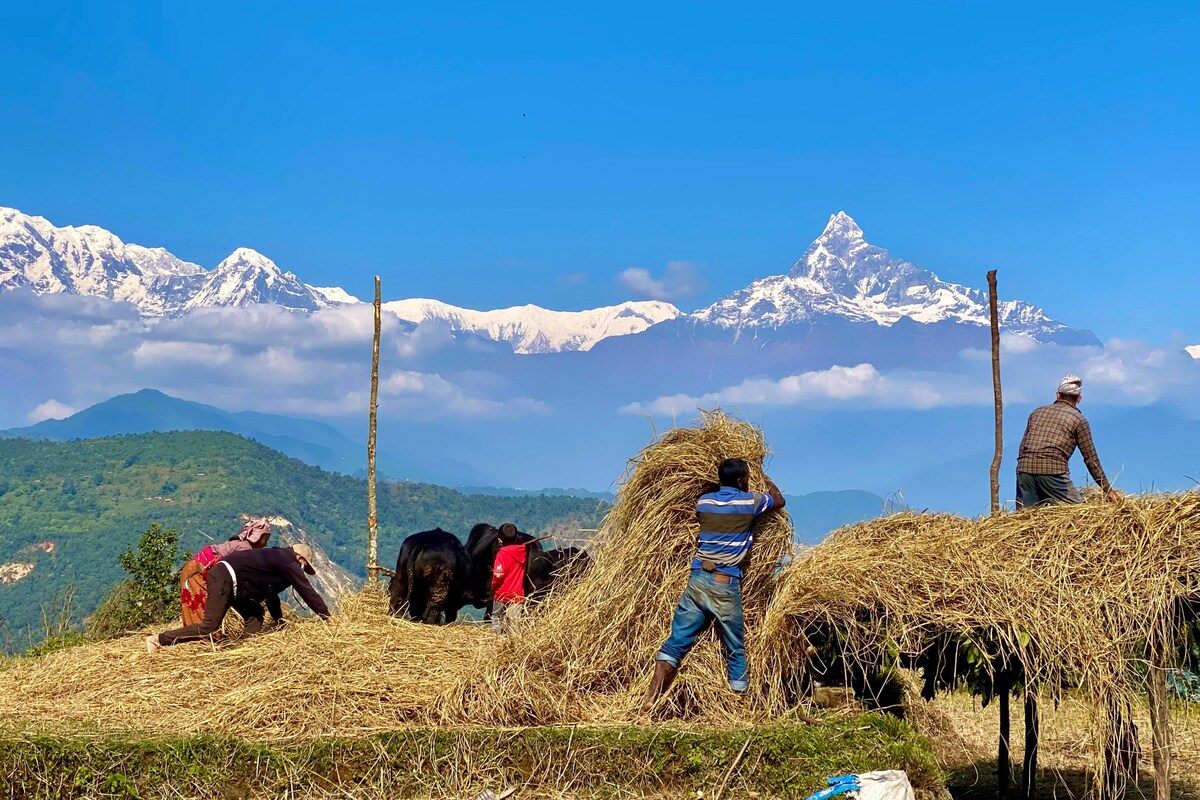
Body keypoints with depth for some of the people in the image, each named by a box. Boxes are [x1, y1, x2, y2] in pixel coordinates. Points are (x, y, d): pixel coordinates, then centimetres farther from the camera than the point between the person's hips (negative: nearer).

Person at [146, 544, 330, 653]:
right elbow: (307, 591, -4)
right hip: (224, 578, -11)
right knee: (209, 627, -15)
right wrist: (326, 615, 3)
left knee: (254, 613, 15)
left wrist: (279, 620, 32)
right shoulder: (290, 563, -3)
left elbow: (270, 593, 32)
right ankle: (158, 640, -16)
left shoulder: (279, 558, 25)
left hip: (224, 576, 11)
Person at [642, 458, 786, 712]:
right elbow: (780, 501, 22)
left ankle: (650, 701, -9)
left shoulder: (703, 501, 11)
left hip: (697, 579, 3)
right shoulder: (750, 501, 3)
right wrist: (769, 483, 42)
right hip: (726, 586, -3)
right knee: (735, 650, 9)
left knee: (676, 641, 2)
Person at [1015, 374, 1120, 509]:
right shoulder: (1078, 419, 10)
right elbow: (1091, 458, 10)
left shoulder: (1037, 412, 24)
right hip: (1052, 469, -4)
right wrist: (1107, 489, 15)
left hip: (1024, 467, 4)